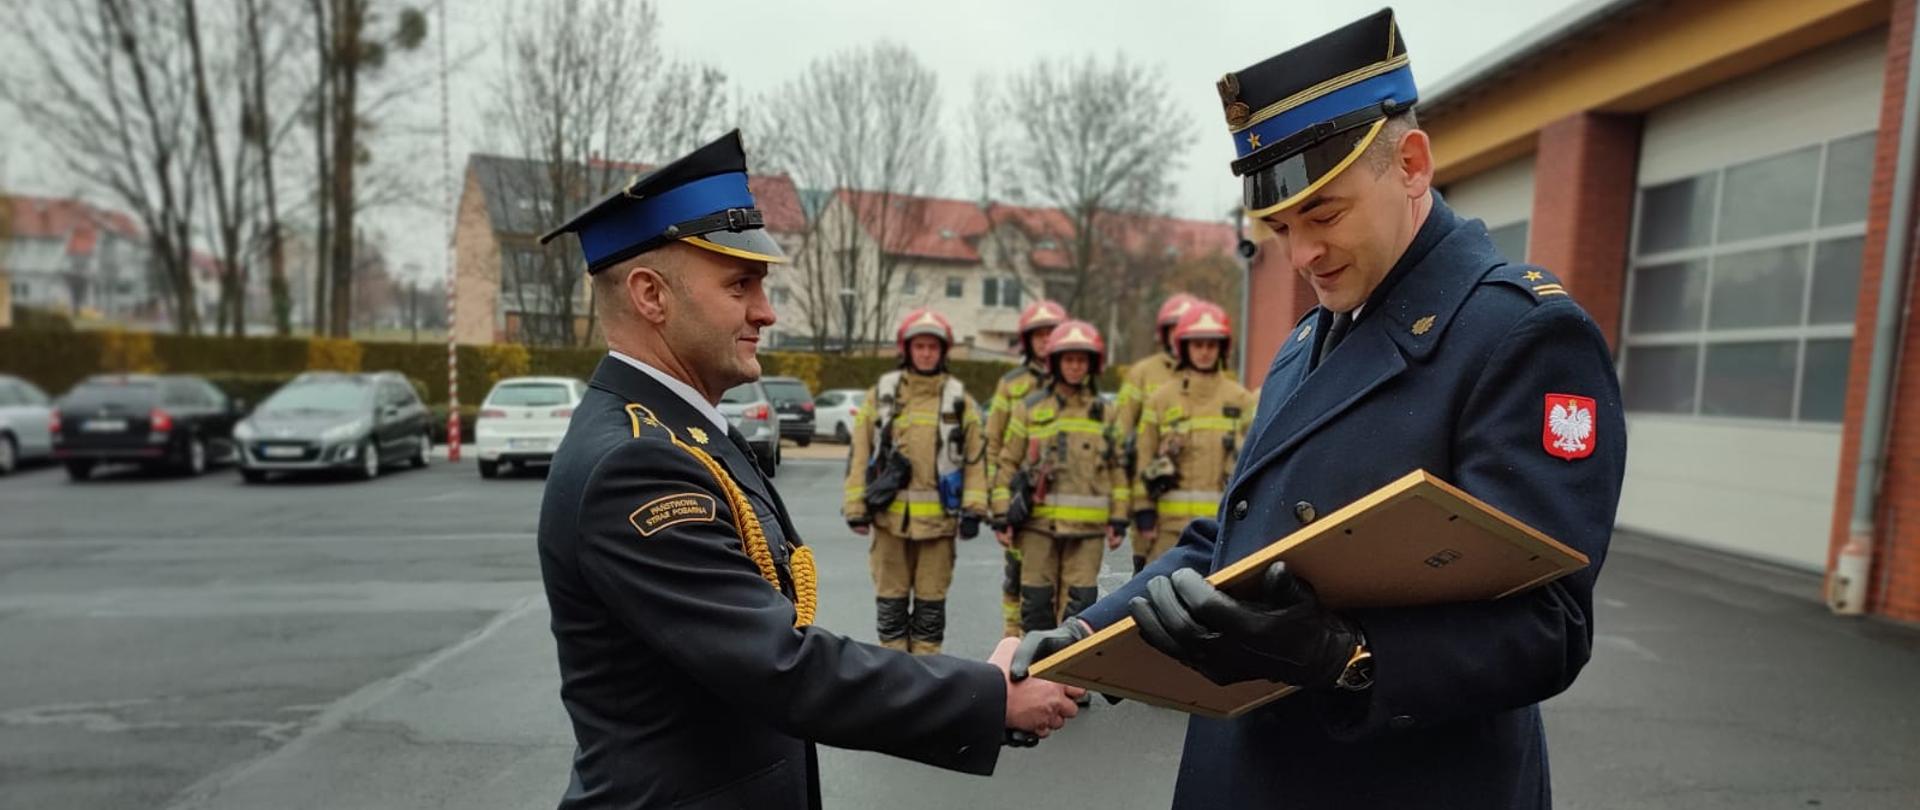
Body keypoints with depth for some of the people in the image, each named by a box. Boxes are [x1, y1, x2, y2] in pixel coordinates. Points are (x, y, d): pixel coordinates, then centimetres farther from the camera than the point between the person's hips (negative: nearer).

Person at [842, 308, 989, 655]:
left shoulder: (960, 400, 5)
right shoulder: (880, 395, 4)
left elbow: (976, 458, 4)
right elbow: (859, 455, 3)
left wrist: (973, 509, -4)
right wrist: (856, 508, -1)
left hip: (939, 517, 0)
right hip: (890, 514, 0)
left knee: (931, 599, 10)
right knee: (891, 596, 10)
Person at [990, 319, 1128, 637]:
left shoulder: (1105, 414, 11)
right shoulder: (1029, 408, 6)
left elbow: (1117, 468, 13)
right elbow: (1007, 463, 5)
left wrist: (1118, 519, 8)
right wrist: (1001, 515, 0)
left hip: (1088, 526, 1)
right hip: (1038, 521, -1)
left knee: (1081, 600, 0)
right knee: (1037, 599, 5)